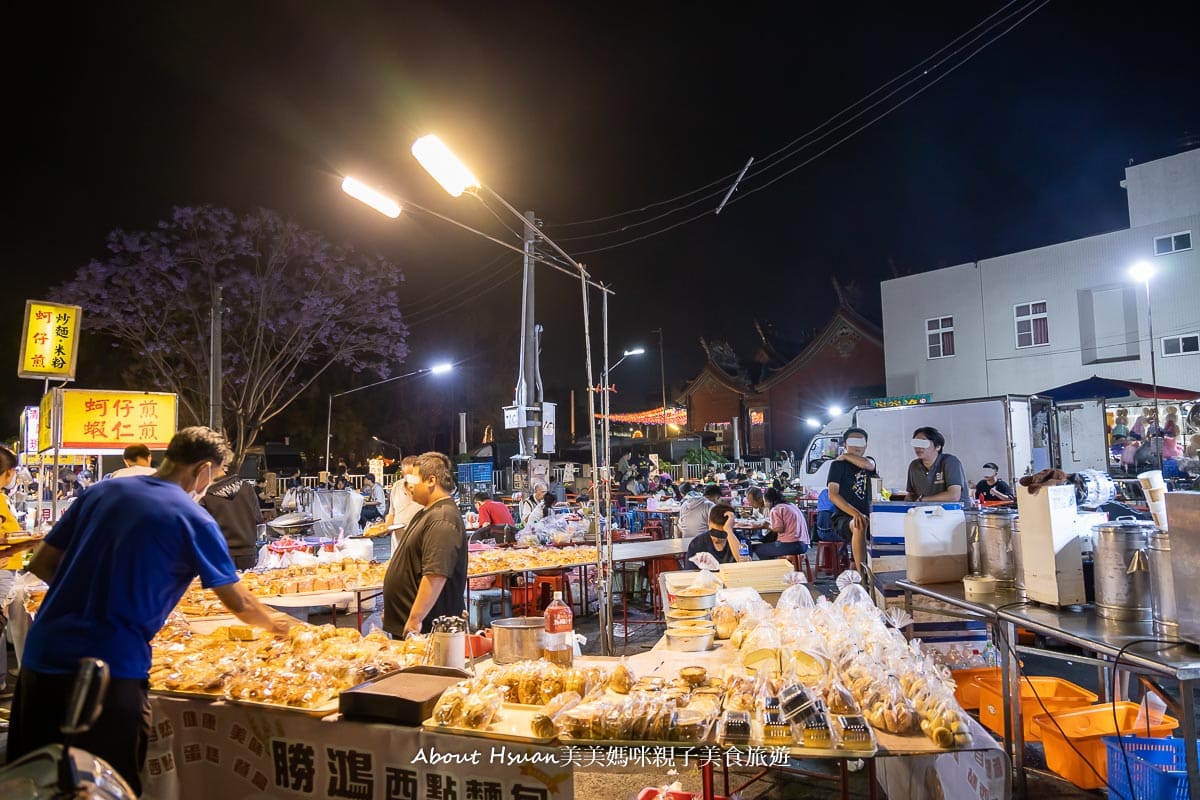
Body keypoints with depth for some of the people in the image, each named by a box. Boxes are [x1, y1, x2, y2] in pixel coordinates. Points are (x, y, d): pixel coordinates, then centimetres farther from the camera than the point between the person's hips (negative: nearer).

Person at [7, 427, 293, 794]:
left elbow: (41, 564, 12)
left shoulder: (102, 491, 7)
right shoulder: (194, 520, -7)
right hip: (111, 666, -6)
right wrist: (273, 622, 19)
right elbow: (239, 604, 0)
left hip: (40, 654, 6)